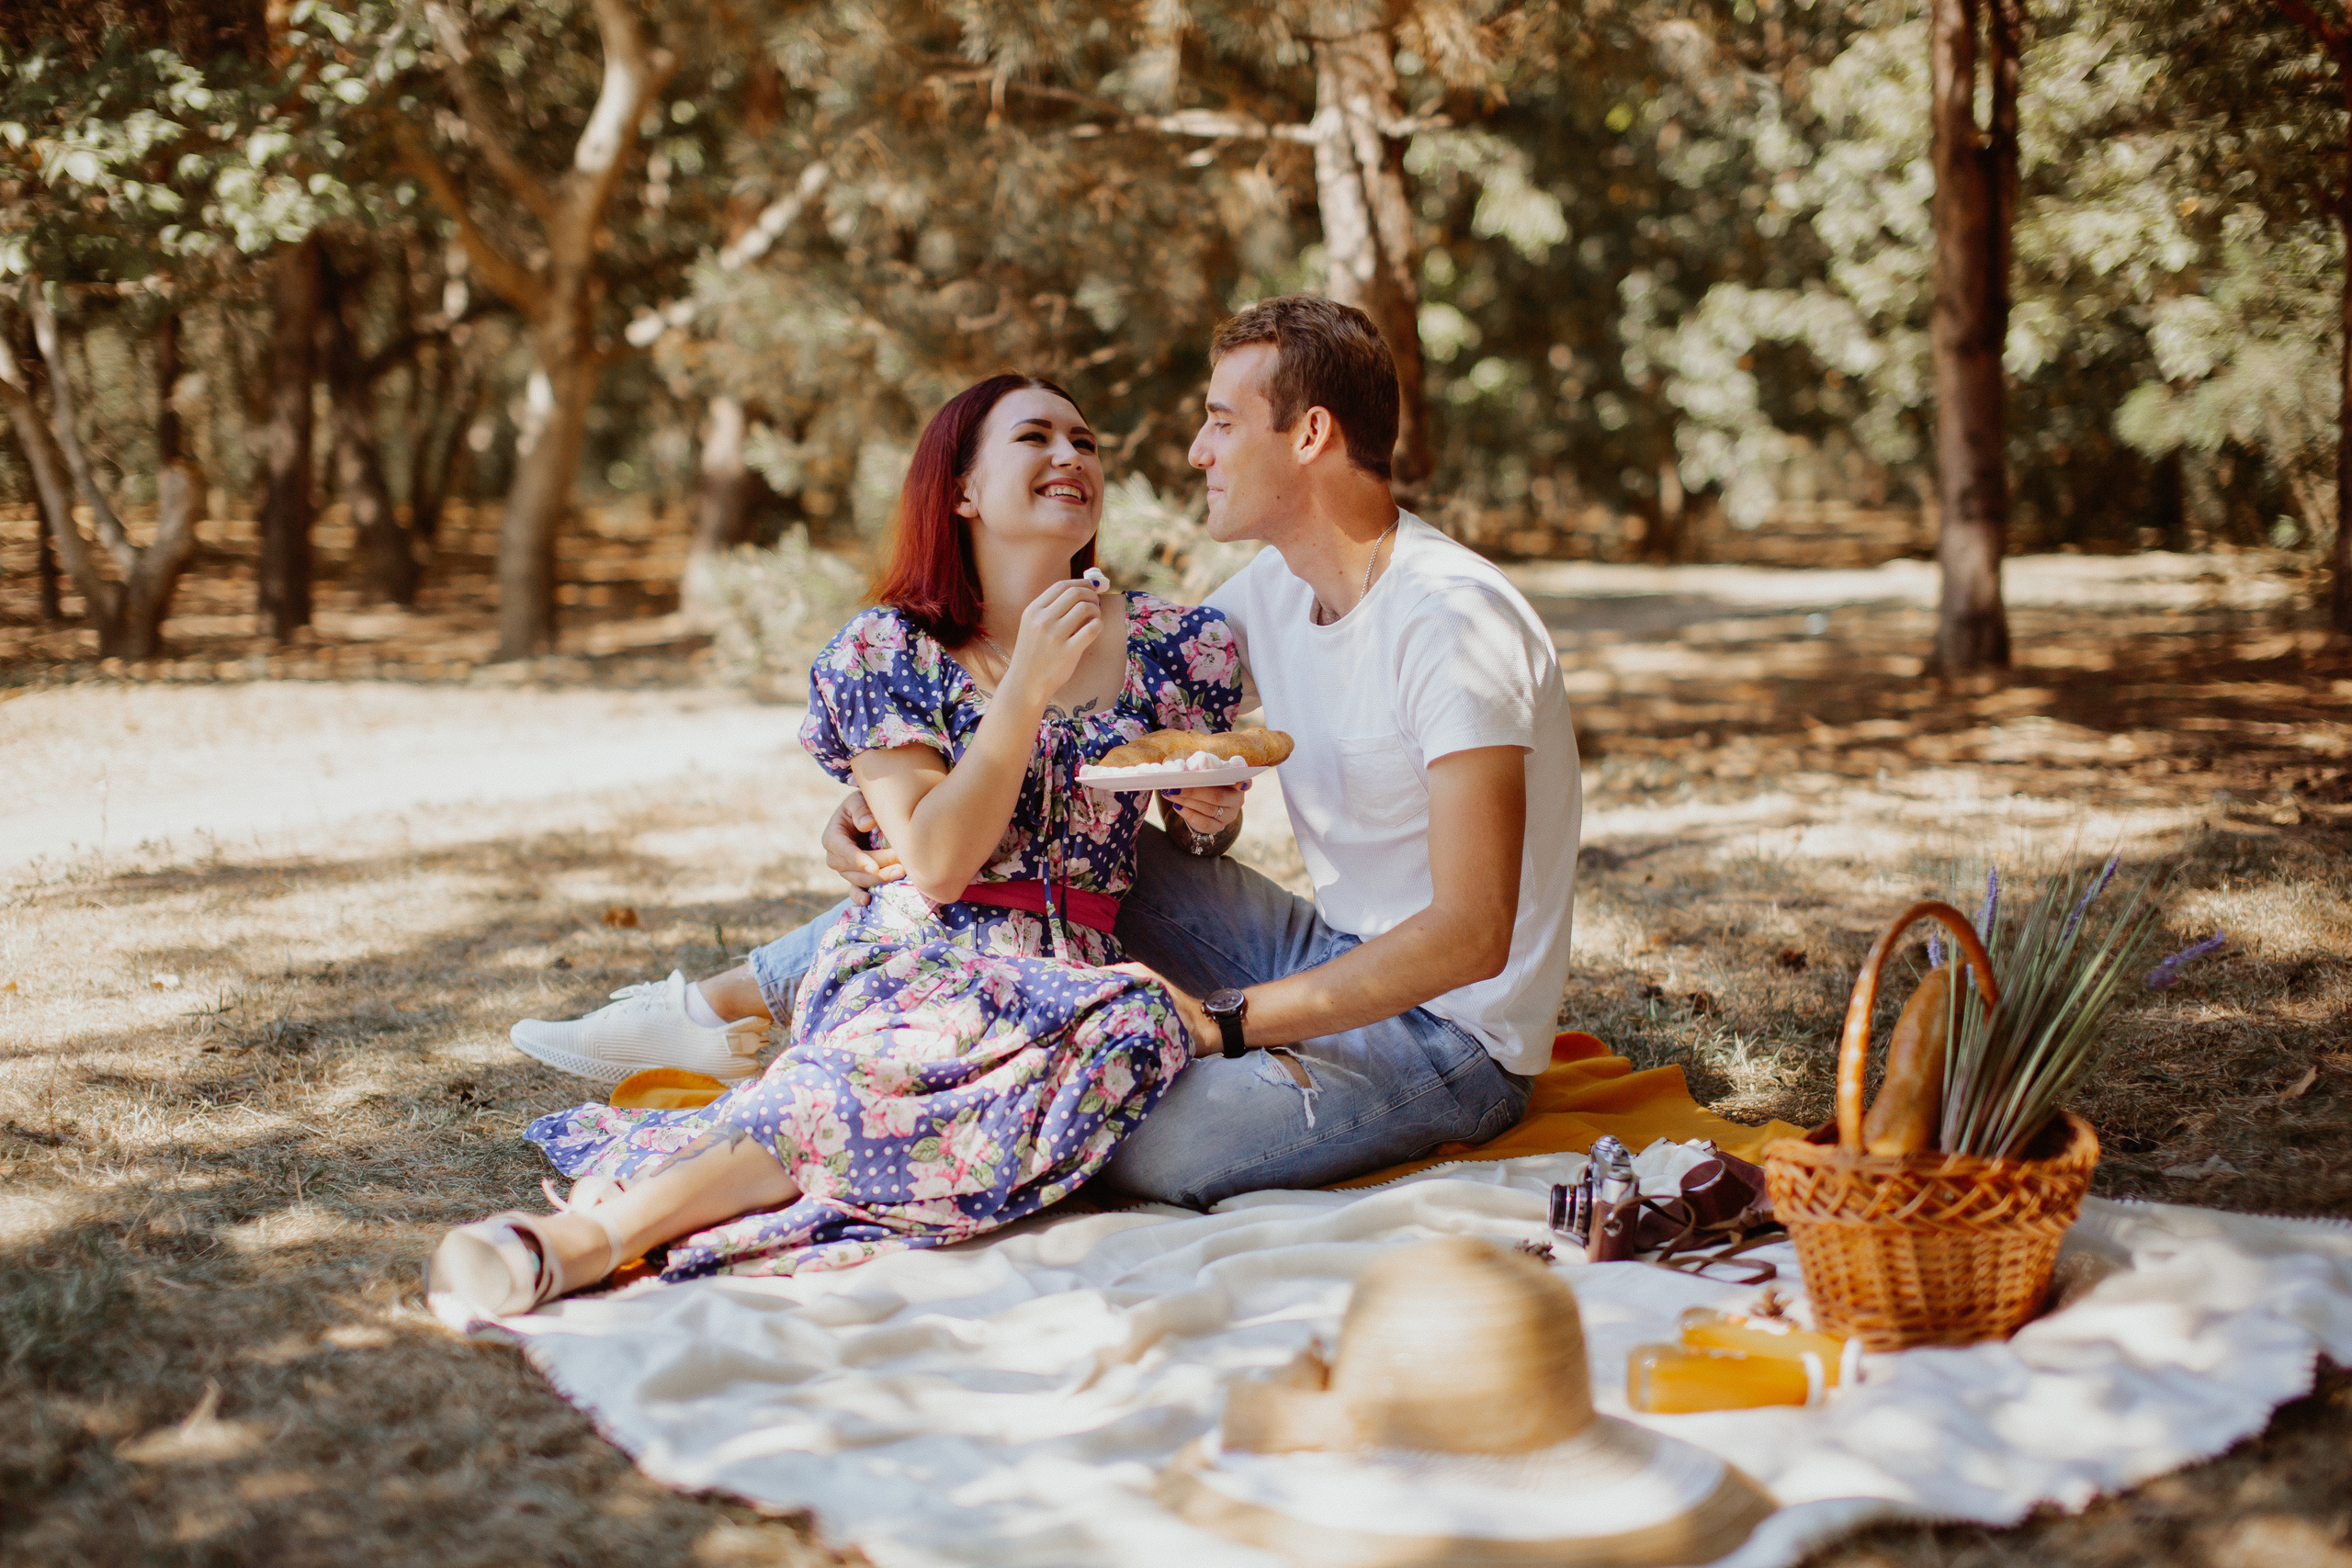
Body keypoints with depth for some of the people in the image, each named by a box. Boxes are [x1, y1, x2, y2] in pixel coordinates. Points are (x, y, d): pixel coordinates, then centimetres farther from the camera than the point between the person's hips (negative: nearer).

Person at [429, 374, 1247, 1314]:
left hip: (1079, 975, 3)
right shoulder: (890, 650, 5)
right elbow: (936, 863, -7)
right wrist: (1028, 686, -15)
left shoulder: (1177, 648, 12)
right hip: (913, 967, -3)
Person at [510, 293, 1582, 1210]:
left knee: (1125, 1140, -30)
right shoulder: (1271, 594, 4)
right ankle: (720, 1006, 8)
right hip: (1329, 959, 8)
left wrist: (1219, 1022, -27)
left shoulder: (1450, 620, -23)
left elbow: (1471, 935, -28)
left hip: (1453, 1040, -7)